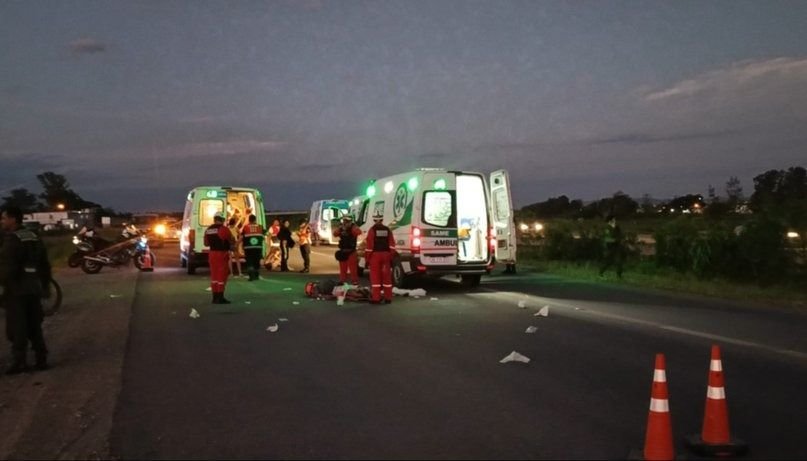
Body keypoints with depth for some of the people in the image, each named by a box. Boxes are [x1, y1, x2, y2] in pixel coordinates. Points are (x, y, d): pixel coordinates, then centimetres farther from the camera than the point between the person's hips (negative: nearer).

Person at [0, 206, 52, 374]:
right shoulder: (35, 238, 12)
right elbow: (45, 265, 16)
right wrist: (45, 286, 21)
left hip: (16, 290, -8)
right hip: (34, 289, 8)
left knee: (17, 328, -1)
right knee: (34, 326, 13)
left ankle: (19, 362, 0)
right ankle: (41, 359, 14)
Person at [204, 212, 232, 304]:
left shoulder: (208, 230, 9)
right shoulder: (223, 229, -12)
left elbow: (206, 243, 16)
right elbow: (231, 240, -8)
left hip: (212, 254, 7)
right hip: (222, 254, -6)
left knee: (214, 275, 12)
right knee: (221, 275, -3)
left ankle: (215, 297, 16)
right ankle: (220, 298, -4)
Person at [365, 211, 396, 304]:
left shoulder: (372, 230, -6)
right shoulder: (387, 230, 7)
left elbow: (369, 245, -9)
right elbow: (392, 245, 4)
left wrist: (367, 258, -4)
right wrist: (391, 257, 9)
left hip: (375, 255, -4)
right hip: (386, 255, 4)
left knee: (375, 277, 0)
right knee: (386, 276, 9)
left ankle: (376, 298, -3)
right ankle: (388, 297, 12)